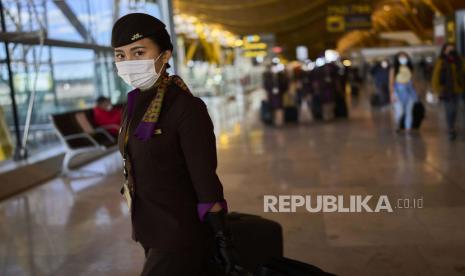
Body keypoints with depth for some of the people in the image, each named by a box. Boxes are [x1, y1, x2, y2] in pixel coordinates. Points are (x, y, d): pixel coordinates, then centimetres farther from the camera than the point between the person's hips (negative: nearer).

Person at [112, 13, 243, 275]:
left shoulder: (185, 107, -19)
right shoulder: (136, 105, 4)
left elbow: (206, 182, -18)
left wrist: (222, 238, -15)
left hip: (182, 235, -7)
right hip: (152, 231, 7)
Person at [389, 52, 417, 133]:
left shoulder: (410, 69, 5)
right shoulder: (394, 70, -5)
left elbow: (412, 81, 12)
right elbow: (391, 83, -7)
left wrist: (413, 93, 12)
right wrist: (392, 94, -15)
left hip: (409, 92, 4)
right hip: (398, 92, -3)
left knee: (409, 112, 3)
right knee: (400, 112, -12)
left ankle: (408, 129, 11)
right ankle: (398, 125, 17)